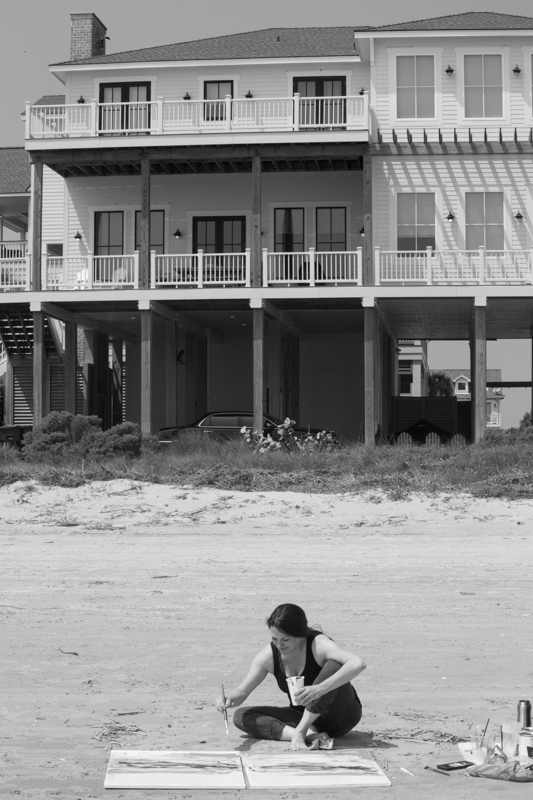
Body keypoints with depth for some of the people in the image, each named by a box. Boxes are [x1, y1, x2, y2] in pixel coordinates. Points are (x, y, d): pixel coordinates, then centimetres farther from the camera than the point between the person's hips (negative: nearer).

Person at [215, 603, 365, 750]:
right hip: (306, 716, 5)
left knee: (333, 666, -33)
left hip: (341, 716, -5)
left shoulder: (318, 644, -24)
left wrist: (321, 689, -51)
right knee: (241, 717, -12)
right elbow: (242, 691, -4)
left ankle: (300, 731, -28)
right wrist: (229, 700, -29)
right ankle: (309, 734, -26)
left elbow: (358, 663, -41)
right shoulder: (268, 655, -10)